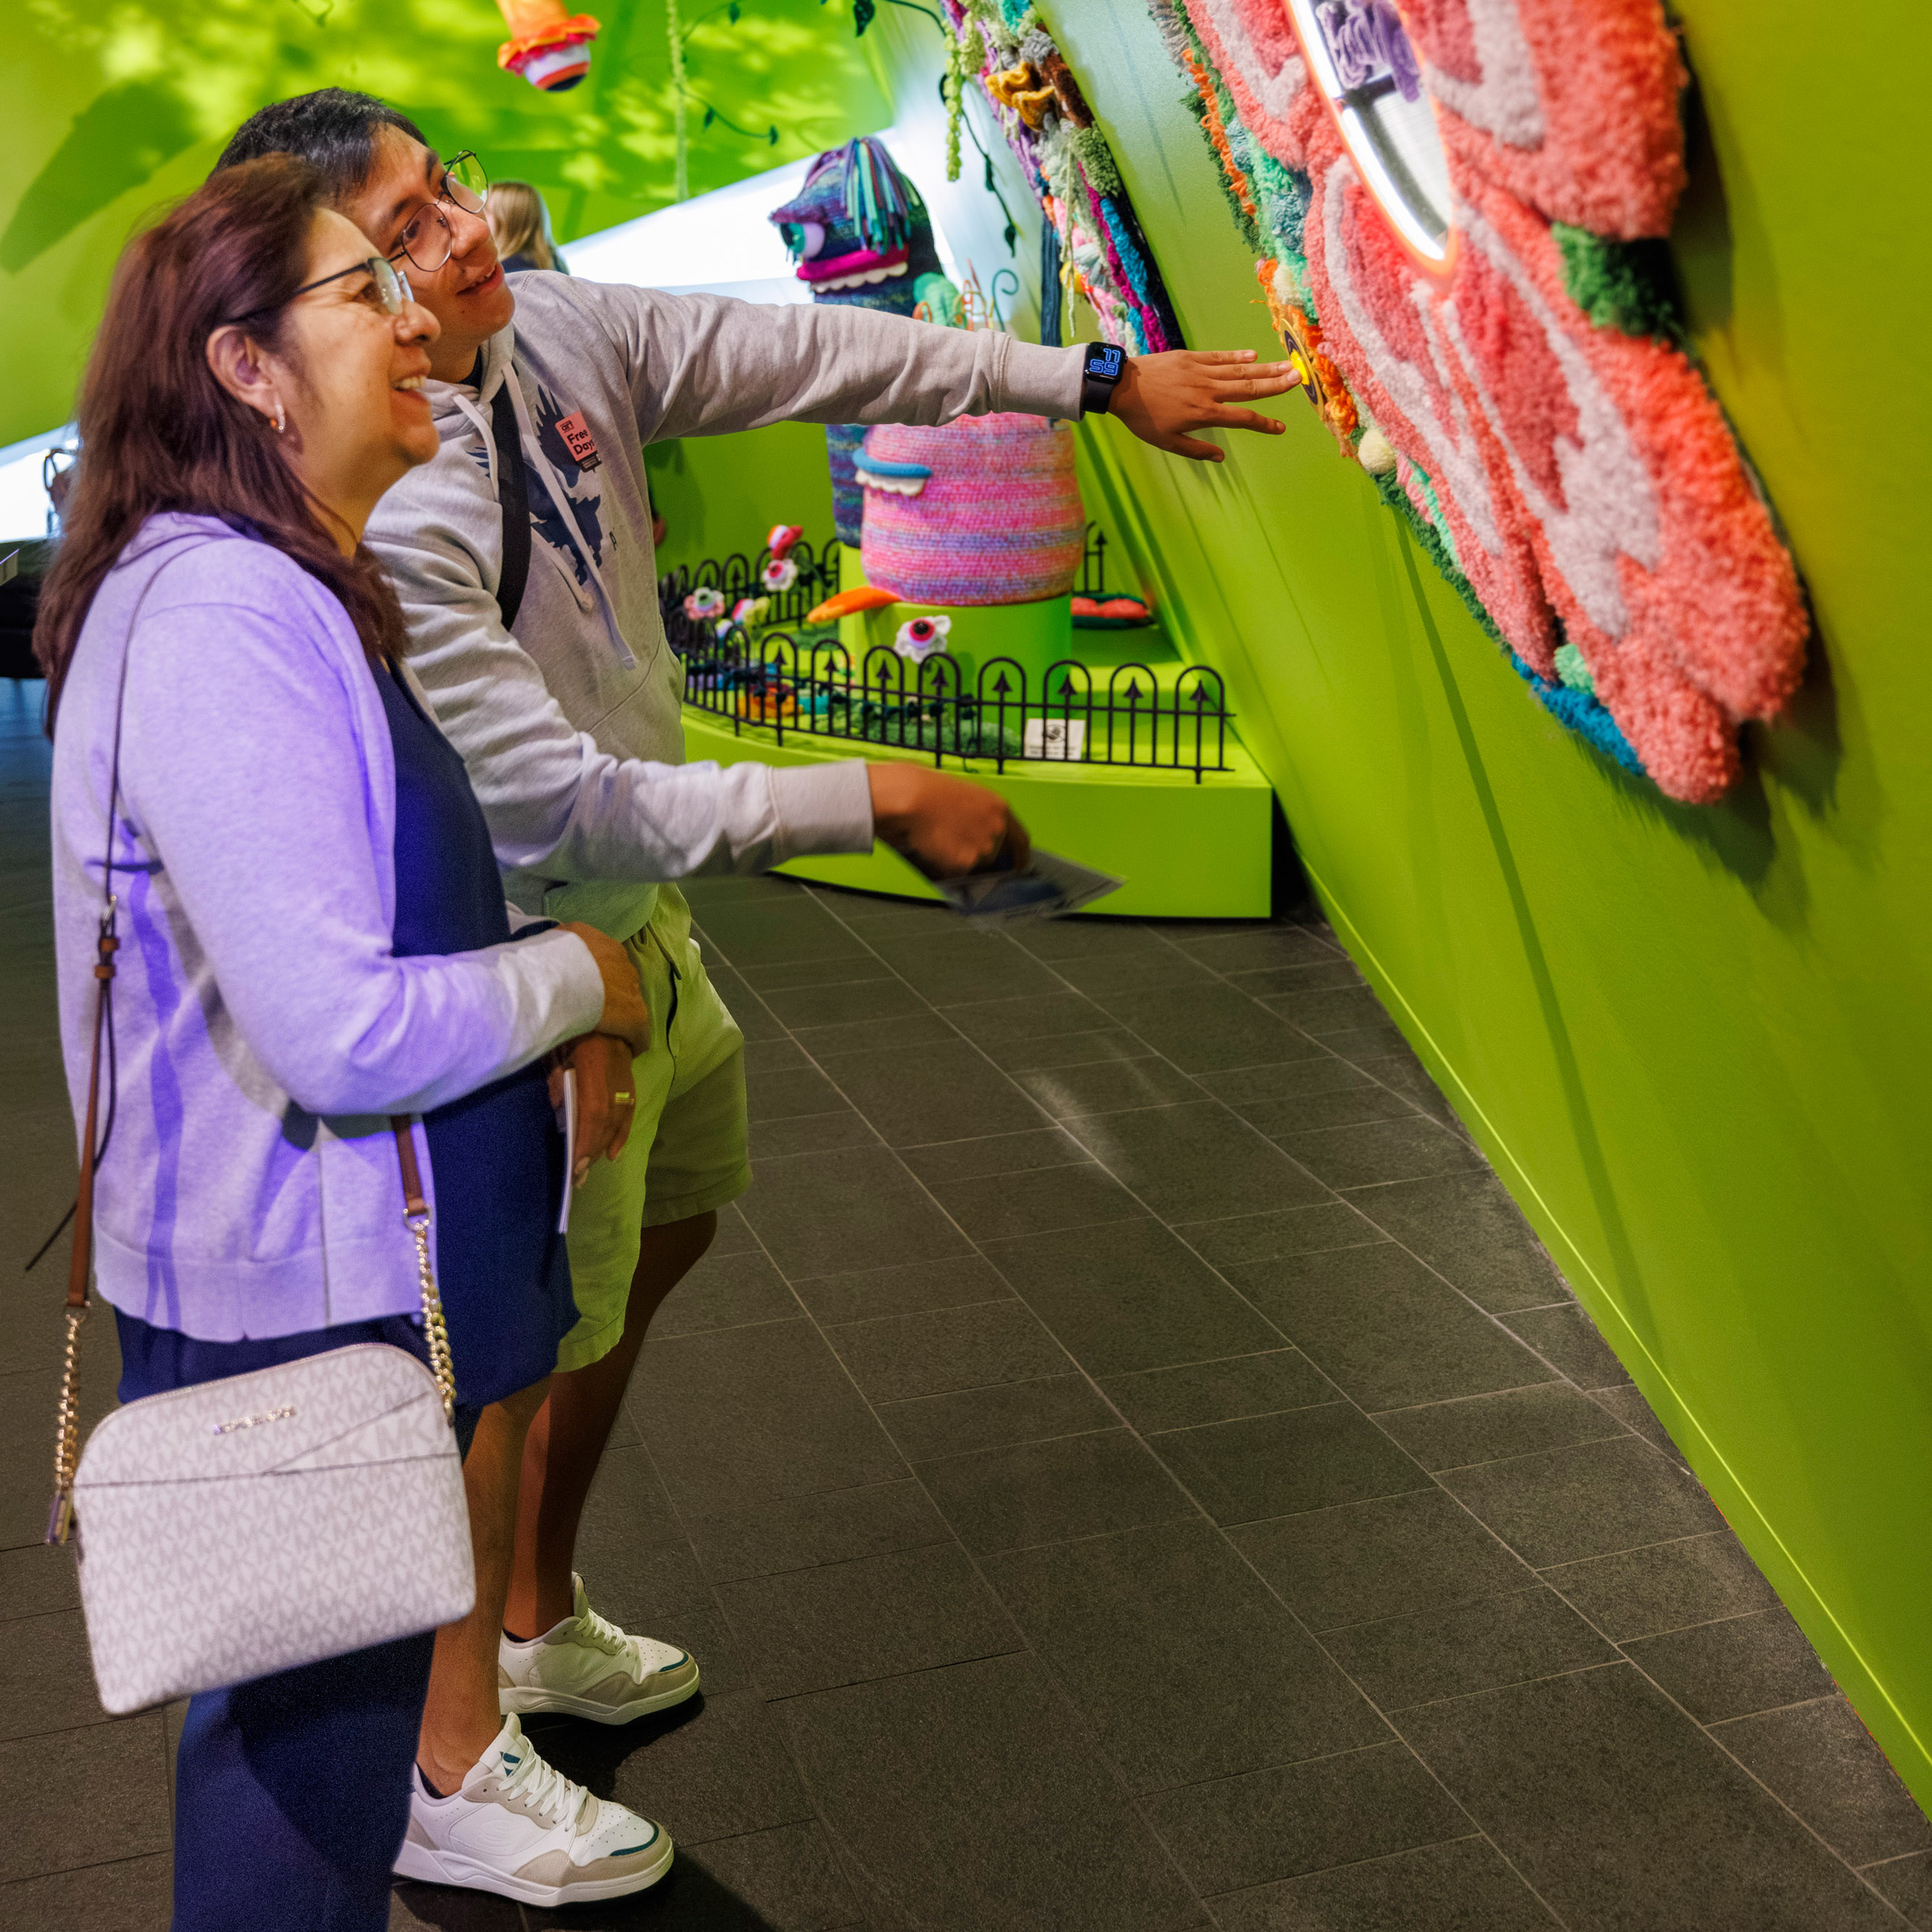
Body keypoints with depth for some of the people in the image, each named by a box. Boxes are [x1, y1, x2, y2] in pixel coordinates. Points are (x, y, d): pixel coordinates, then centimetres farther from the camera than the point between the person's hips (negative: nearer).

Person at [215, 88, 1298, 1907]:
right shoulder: (369, 528, -30)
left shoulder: (563, 336, -7)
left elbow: (824, 353, -1)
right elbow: (564, 802, -30)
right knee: (527, 1341, 5)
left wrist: (1100, 377, 3)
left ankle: (539, 1621, 45)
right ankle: (438, 1754, 29)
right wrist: (870, 800, -26)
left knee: (663, 1231, 24)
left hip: (640, 908, 9)